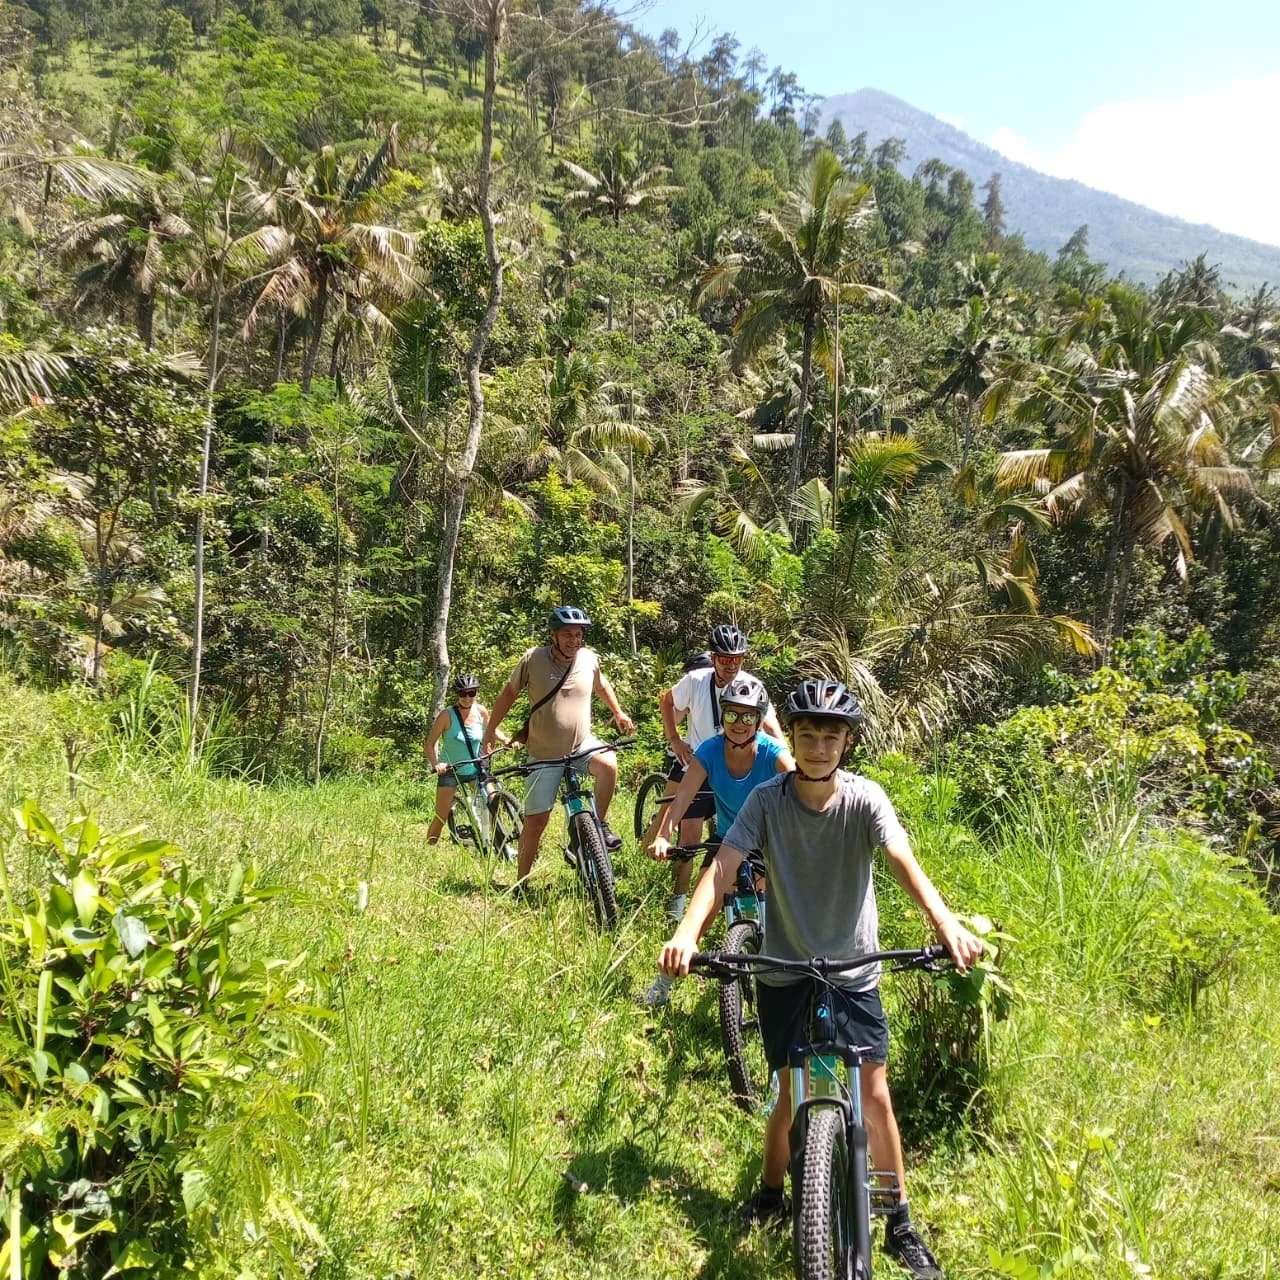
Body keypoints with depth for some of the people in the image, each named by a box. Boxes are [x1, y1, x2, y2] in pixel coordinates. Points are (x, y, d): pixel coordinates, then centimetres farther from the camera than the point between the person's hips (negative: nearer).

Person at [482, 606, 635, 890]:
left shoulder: (589, 658, -5)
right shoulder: (533, 659, -12)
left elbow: (601, 684, 18)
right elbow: (509, 693, 0)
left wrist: (618, 712, 16)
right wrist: (490, 732, -2)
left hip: (582, 745, 1)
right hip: (544, 755, -1)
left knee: (608, 763, -32)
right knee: (535, 821, 0)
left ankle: (600, 824, -12)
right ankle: (521, 882, 14)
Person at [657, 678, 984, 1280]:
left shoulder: (865, 797, -13)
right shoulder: (766, 799, -12)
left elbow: (903, 861, -28)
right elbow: (724, 866, -22)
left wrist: (946, 922, -46)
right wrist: (687, 931, -39)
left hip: (853, 970, 0)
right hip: (784, 971, 0)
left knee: (874, 1095, 1)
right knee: (792, 1092, 7)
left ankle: (901, 1224, 18)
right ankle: (770, 1195, 32)